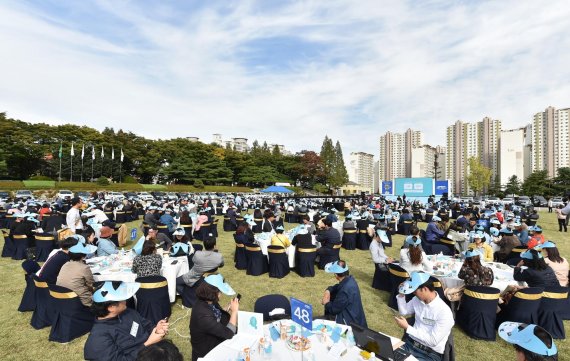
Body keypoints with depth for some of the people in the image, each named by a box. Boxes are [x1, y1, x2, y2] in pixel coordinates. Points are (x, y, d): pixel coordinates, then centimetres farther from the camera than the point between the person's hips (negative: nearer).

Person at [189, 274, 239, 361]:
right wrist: (234, 311, -22)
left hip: (217, 337, 7)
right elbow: (228, 333, -30)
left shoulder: (209, 302, -10)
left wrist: (228, 309, -9)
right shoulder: (202, 315, -35)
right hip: (207, 353, -7)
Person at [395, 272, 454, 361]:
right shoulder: (417, 299, 1)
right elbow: (403, 311, 15)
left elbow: (433, 341, -20)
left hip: (430, 353, -5)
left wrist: (407, 327, -19)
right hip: (410, 343, 6)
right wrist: (402, 294, 0)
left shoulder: (444, 312, -20)